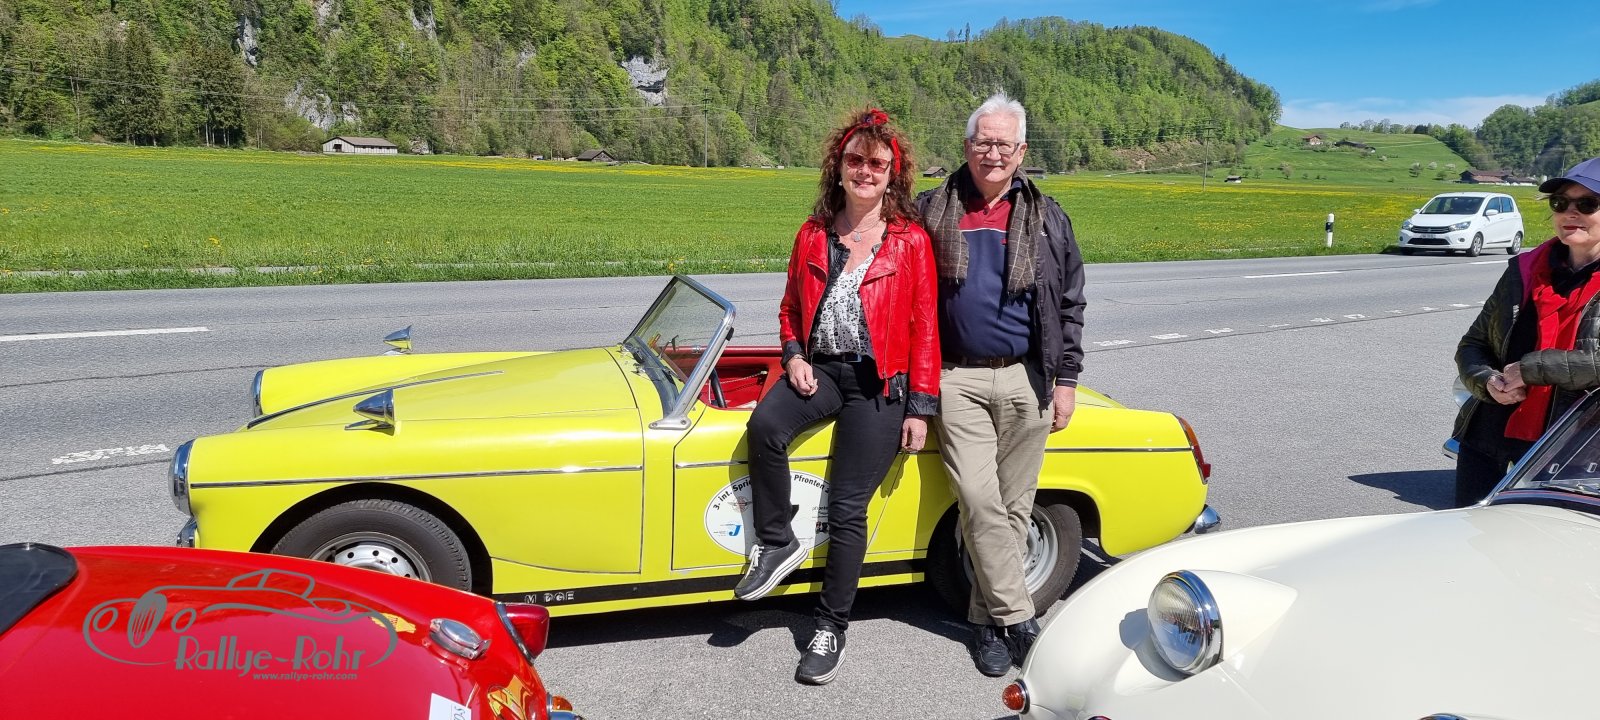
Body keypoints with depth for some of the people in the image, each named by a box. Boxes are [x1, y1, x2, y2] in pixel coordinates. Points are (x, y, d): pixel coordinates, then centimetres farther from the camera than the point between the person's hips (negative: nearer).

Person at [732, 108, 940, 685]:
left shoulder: (911, 241, -3)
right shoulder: (813, 235, 8)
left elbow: (925, 329, -3)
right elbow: (790, 307, 18)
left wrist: (921, 408, -5)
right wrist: (793, 357, -1)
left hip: (879, 382, -3)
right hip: (819, 369, 3)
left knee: (847, 511, -4)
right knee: (764, 425, -29)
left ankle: (831, 628, 13)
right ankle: (777, 545, -7)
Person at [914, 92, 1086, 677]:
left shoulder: (1046, 217, 7)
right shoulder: (932, 211, 4)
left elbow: (1070, 303, 9)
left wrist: (1066, 379, 3)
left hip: (1026, 380, 2)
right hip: (959, 379, -1)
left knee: (1013, 507, 6)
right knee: (979, 501, -9)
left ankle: (987, 617, 20)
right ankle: (1019, 619, 4)